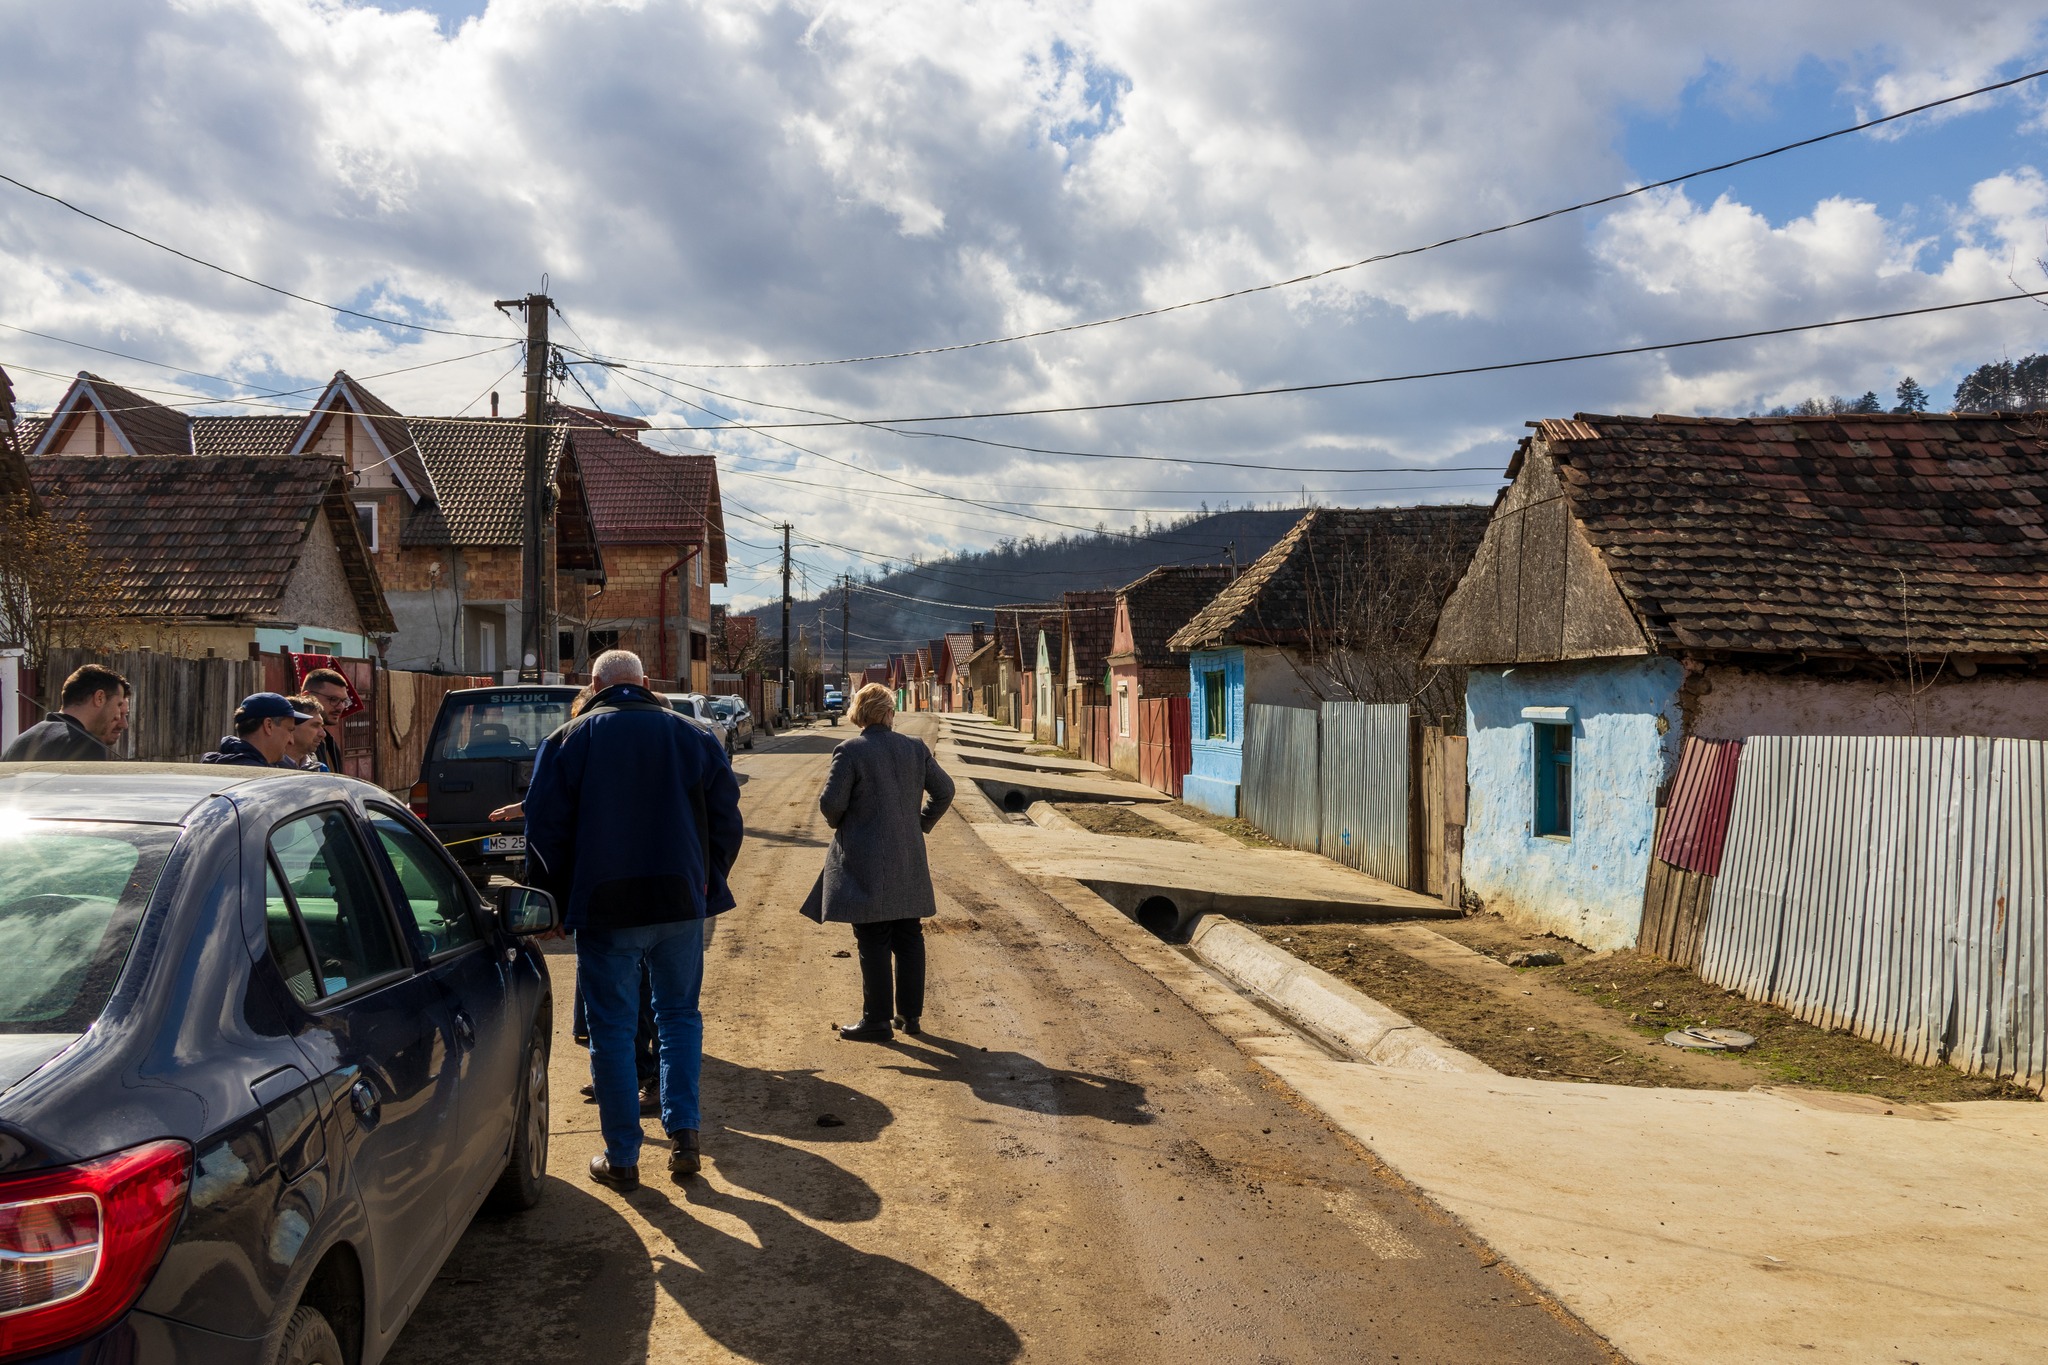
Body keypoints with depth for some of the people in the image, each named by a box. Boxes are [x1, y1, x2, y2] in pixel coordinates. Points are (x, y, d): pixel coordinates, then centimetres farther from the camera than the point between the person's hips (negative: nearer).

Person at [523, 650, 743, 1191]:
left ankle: (621, 1157, 10)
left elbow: (545, 831, -2)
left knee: (612, 1029, 6)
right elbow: (727, 820, 7)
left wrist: (556, 902, 8)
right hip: (681, 904, 2)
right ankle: (684, 1135, 10)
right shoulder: (693, 736, 6)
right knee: (680, 1016, 17)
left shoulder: (568, 740, -1)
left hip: (605, 908, -2)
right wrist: (707, 885, 15)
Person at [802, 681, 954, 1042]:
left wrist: (839, 823, 7)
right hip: (909, 860, 5)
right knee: (909, 938, 12)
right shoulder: (915, 748, 4)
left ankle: (876, 1021, 4)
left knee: (874, 943, 0)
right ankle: (911, 1015, 19)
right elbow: (944, 790, 8)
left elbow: (831, 801, -14)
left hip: (866, 863, -5)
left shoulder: (850, 751, -12)